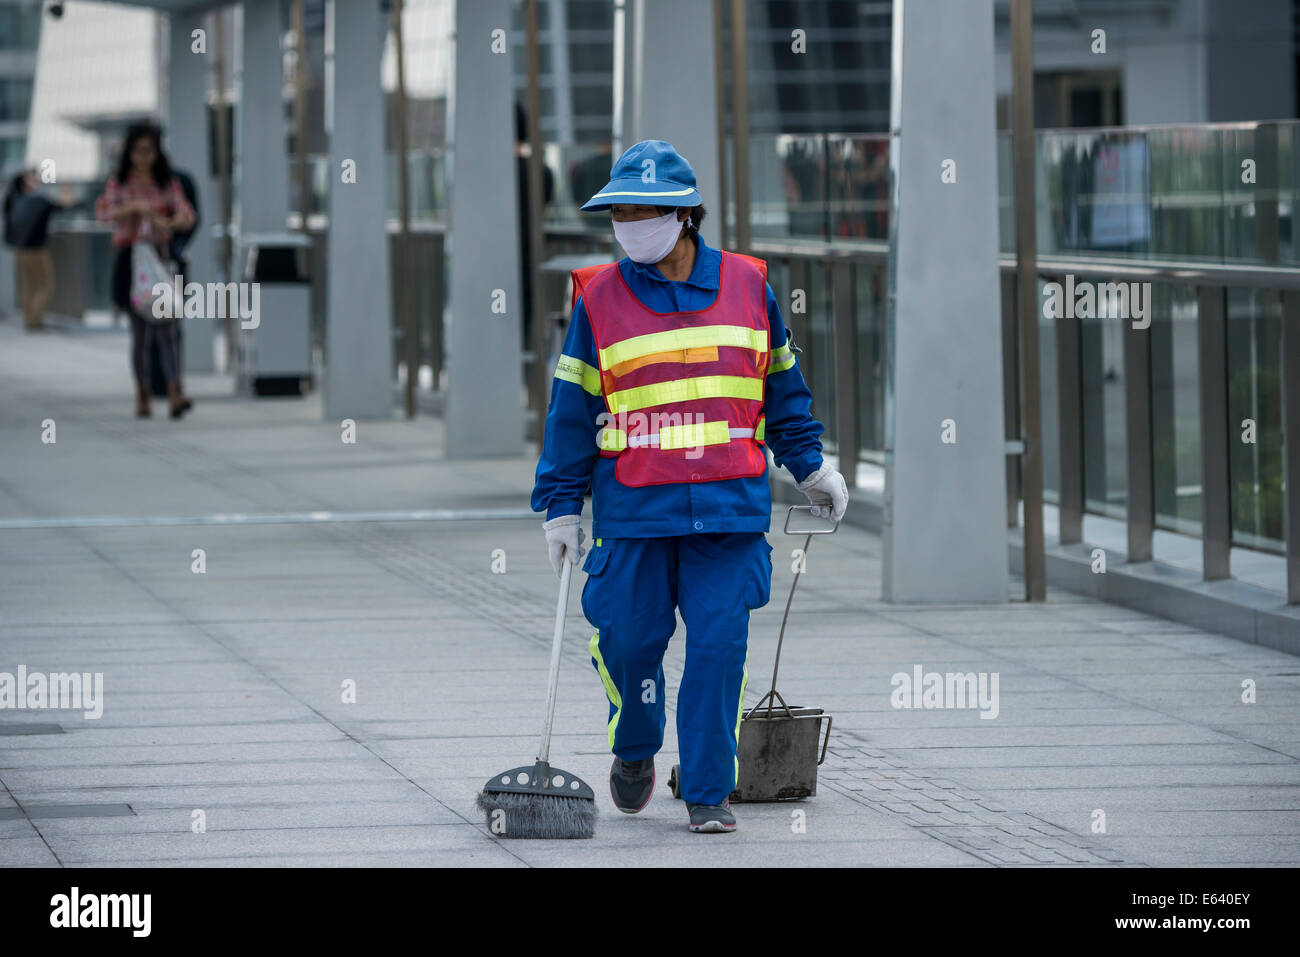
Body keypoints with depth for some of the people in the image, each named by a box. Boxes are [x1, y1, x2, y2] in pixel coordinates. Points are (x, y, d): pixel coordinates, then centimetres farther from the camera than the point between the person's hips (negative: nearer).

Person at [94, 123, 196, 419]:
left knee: (166, 327, -12)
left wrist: (168, 222, -26)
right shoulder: (119, 183, 6)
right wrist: (134, 208, -26)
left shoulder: (168, 184, 9)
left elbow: (187, 215, -4)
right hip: (130, 258, 0)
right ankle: (142, 397, 13)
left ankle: (175, 394, -23)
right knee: (140, 330, 2)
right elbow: (103, 211, -10)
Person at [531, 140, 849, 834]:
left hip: (730, 509, 0)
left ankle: (708, 792, 4)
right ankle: (635, 749, 30)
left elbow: (782, 387, 17)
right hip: (633, 510, 0)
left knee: (719, 647, -4)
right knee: (629, 639, 1)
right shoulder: (598, 297, 3)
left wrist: (810, 466, 17)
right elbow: (572, 410, 6)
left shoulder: (746, 285, 7)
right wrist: (561, 506, 3)